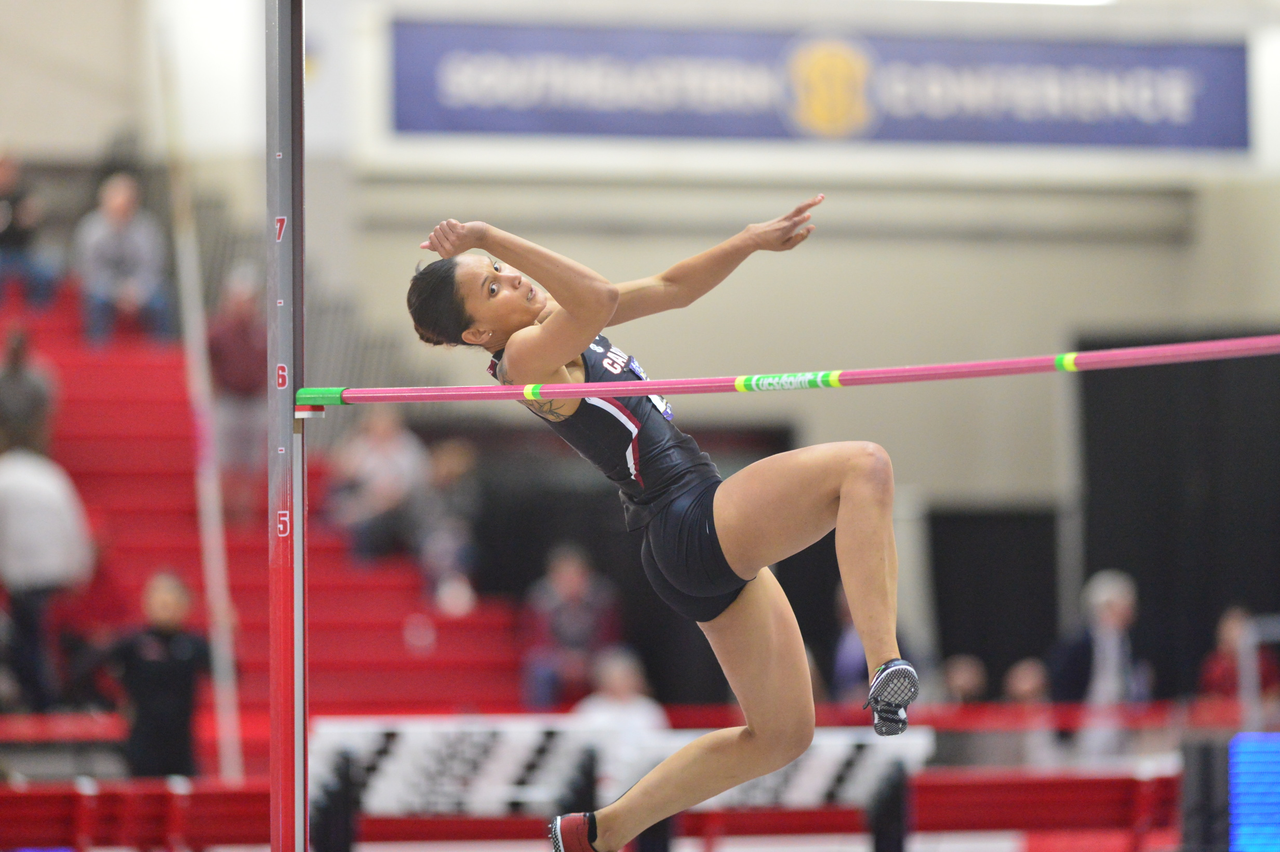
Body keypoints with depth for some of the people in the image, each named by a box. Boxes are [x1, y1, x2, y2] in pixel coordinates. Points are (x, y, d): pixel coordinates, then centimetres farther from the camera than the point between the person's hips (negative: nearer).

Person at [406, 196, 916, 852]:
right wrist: (488, 235, -33)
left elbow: (671, 288, 23)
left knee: (782, 735, 13)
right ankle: (885, 670, -36)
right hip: (691, 522, -10)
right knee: (864, 466, -22)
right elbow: (599, 299, -31)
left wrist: (753, 242, 16)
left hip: (711, 540, 10)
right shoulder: (526, 356, -12)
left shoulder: (562, 325, 16)